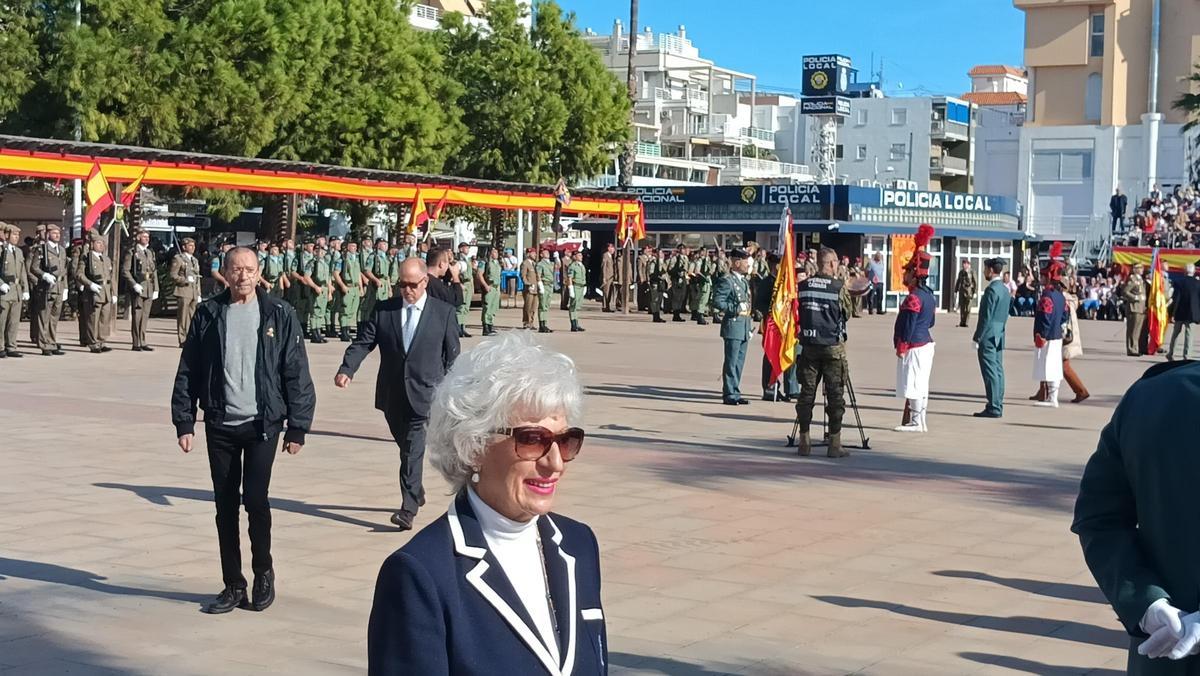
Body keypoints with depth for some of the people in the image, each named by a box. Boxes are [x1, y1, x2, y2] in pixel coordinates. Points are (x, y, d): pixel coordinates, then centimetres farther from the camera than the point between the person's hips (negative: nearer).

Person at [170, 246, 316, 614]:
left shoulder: (279, 315, -1)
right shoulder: (208, 314, 4)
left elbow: (296, 373, -1)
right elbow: (188, 372, 6)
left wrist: (297, 427, -4)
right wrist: (184, 422, 2)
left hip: (263, 423, -2)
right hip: (219, 425, 3)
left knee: (255, 498, -10)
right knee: (226, 505, 7)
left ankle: (263, 570, 14)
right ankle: (234, 585, 18)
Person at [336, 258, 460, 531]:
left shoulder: (444, 312, 0)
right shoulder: (383, 310, 5)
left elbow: (452, 355, 3)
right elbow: (362, 343, -1)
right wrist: (346, 370, -19)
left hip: (425, 395, -3)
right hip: (392, 395, 4)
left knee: (413, 451, -11)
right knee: (406, 449, 17)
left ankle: (408, 509, -10)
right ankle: (416, 492, 37)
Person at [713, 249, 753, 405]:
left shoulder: (744, 281, 18)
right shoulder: (726, 281, -11)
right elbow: (717, 301, -17)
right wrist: (736, 309, -21)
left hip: (744, 329, 9)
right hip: (733, 327, -9)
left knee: (739, 362, 12)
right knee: (731, 362, -5)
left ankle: (735, 393, 18)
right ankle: (729, 395, -1)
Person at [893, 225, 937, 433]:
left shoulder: (913, 298, -17)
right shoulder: (929, 295, 12)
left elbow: (909, 325, -19)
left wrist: (902, 346, -15)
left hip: (914, 345, -10)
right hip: (926, 343, 10)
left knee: (913, 386, -5)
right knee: (920, 386, 12)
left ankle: (914, 422, -4)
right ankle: (919, 421, 17)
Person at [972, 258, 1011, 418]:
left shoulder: (991, 290, -15)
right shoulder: (1005, 289, 14)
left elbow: (986, 316, -18)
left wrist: (977, 338, -15)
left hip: (988, 337, -10)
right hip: (999, 336, 10)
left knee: (990, 372, -8)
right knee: (998, 371, 11)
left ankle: (993, 408, -8)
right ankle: (997, 406, 14)